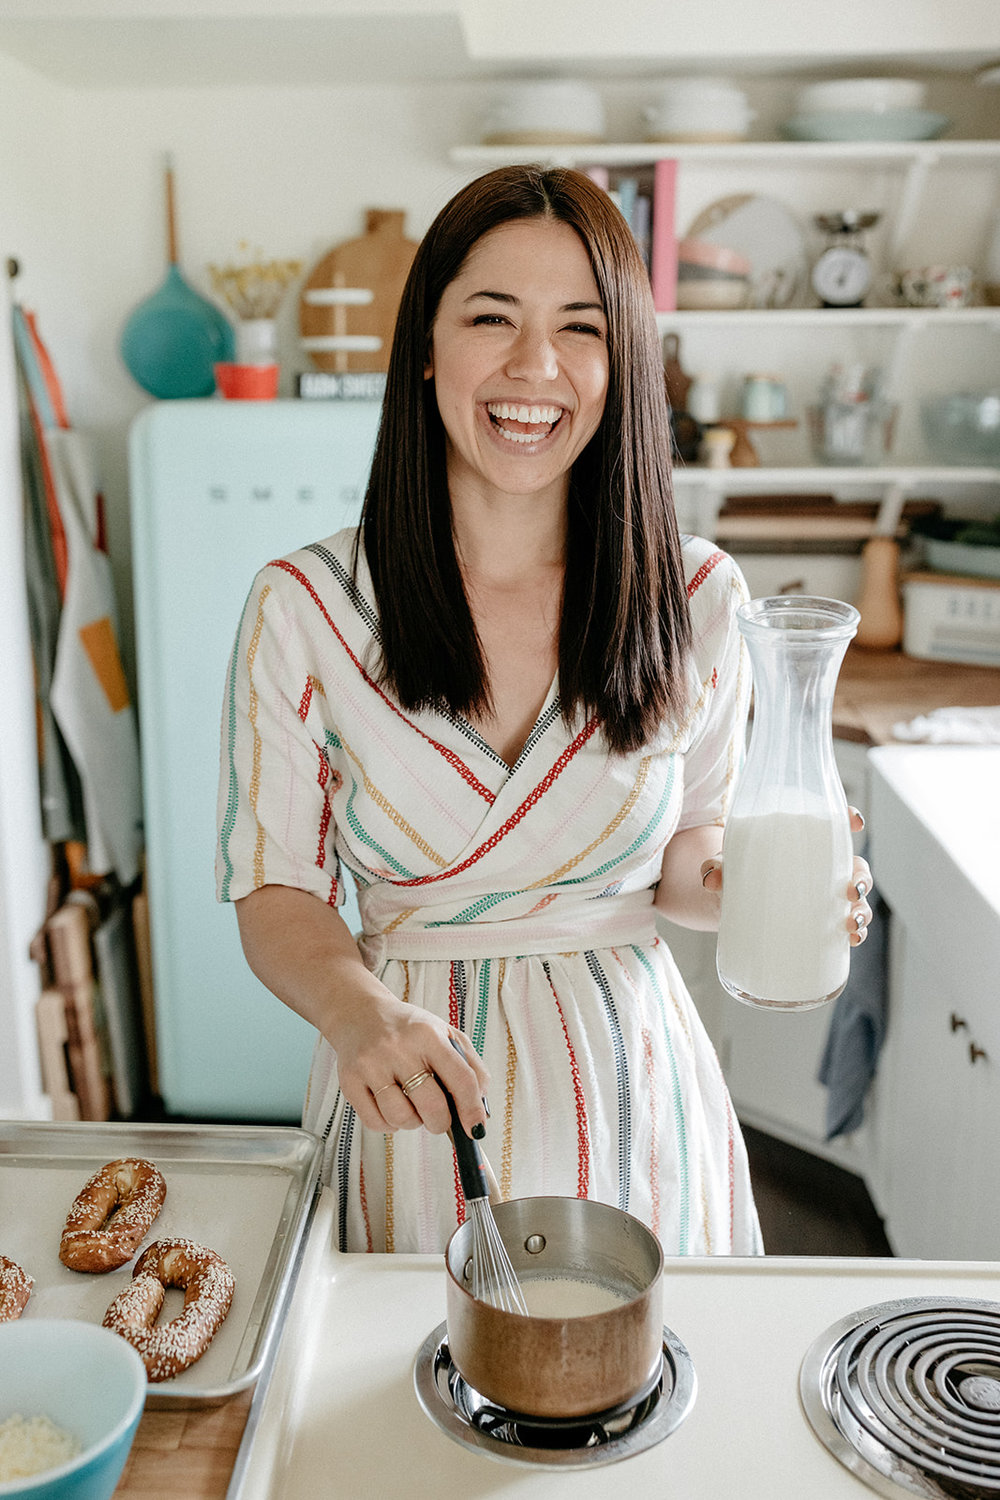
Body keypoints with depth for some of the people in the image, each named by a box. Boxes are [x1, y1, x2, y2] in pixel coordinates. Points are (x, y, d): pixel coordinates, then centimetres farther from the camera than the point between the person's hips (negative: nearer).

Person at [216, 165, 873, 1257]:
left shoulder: (697, 595, -7)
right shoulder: (303, 607, -11)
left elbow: (682, 856, 5)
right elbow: (277, 894, -8)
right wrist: (356, 1011, -27)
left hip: (628, 1080, 1)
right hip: (411, 1101, -1)